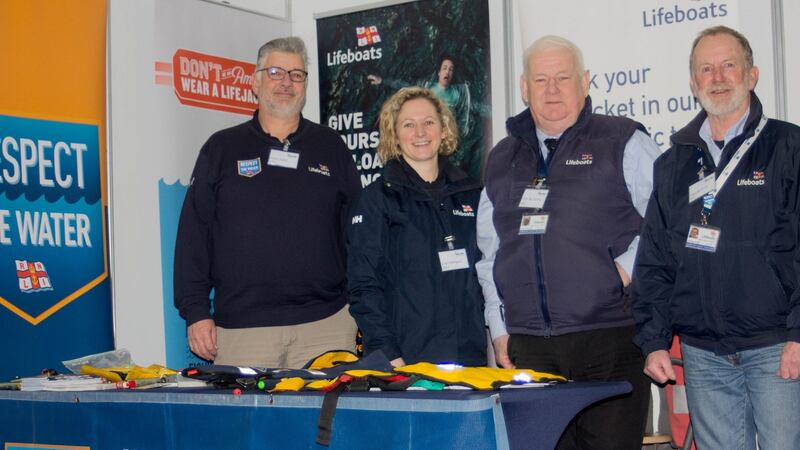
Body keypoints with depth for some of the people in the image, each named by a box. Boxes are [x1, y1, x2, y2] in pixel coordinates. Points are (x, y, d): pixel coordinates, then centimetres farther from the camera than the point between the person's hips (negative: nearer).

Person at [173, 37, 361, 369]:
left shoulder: (330, 147, 13)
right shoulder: (222, 148, 10)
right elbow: (193, 234, 6)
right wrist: (196, 311, -2)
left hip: (326, 323, 1)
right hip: (241, 327, -1)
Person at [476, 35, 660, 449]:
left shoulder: (624, 143, 3)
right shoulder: (502, 159, 18)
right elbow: (489, 253, 20)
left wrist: (629, 266, -13)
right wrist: (499, 328, 14)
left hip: (610, 341, -4)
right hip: (528, 348, 4)